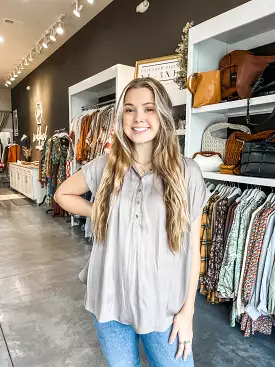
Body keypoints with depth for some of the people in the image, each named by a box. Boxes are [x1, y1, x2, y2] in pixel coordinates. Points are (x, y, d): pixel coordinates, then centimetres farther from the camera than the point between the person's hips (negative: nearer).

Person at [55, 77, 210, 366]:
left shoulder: (187, 172, -10)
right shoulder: (105, 166, -5)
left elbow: (193, 248, -6)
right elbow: (62, 194, 11)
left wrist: (187, 309, -3)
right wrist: (97, 213, -4)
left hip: (165, 306, -1)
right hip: (110, 300, 2)